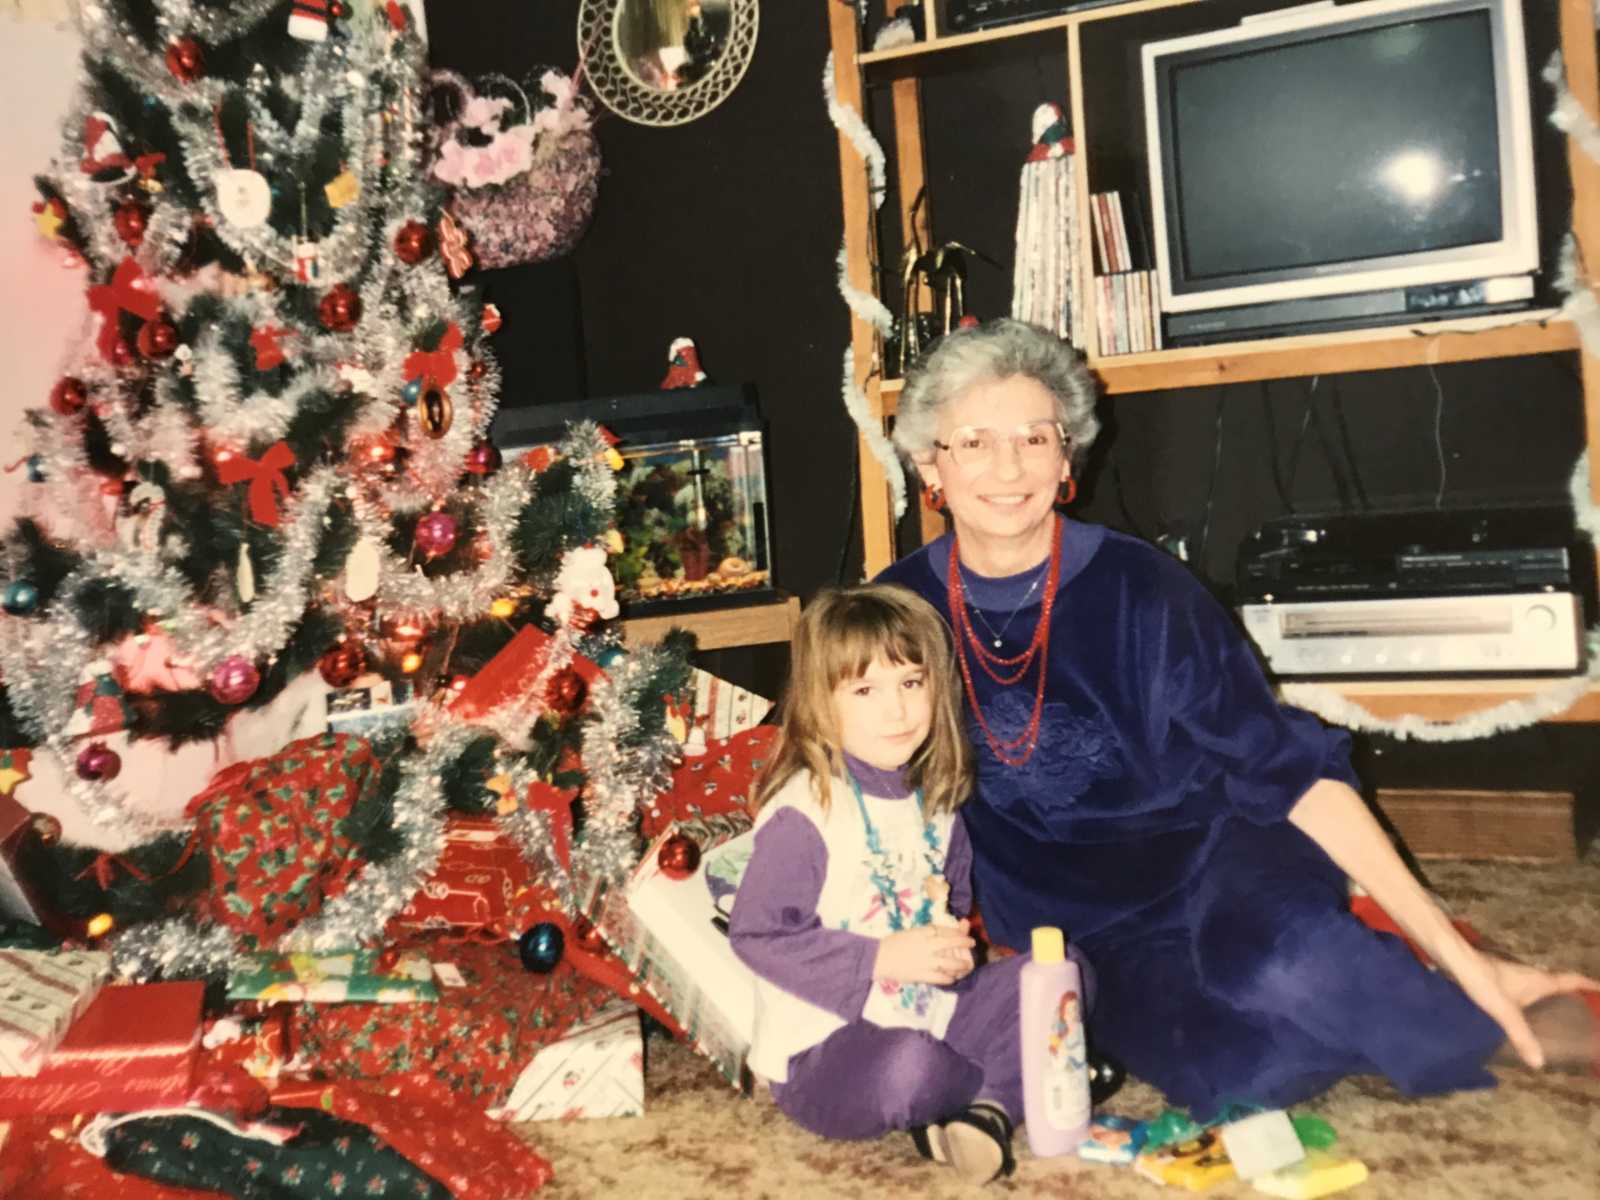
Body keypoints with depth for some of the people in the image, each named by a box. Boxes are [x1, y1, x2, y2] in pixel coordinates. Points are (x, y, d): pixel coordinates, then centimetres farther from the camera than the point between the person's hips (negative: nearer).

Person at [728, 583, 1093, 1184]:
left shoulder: (930, 797, 5)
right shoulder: (803, 811, -20)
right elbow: (755, 933, -21)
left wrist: (954, 942, -4)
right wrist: (882, 958, -23)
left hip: (926, 1010, 7)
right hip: (822, 1047, -7)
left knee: (1064, 969, -1)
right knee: (908, 1068, -37)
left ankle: (990, 1110, -17)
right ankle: (1030, 1079, -5)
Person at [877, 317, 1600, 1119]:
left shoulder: (1137, 589, -15)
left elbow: (1286, 769, -12)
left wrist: (1453, 952, -14)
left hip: (1211, 858, -1)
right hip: (1078, 938, 1)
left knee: (1284, 967, -37)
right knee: (1238, 1076, -30)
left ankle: (1527, 1029, -7)